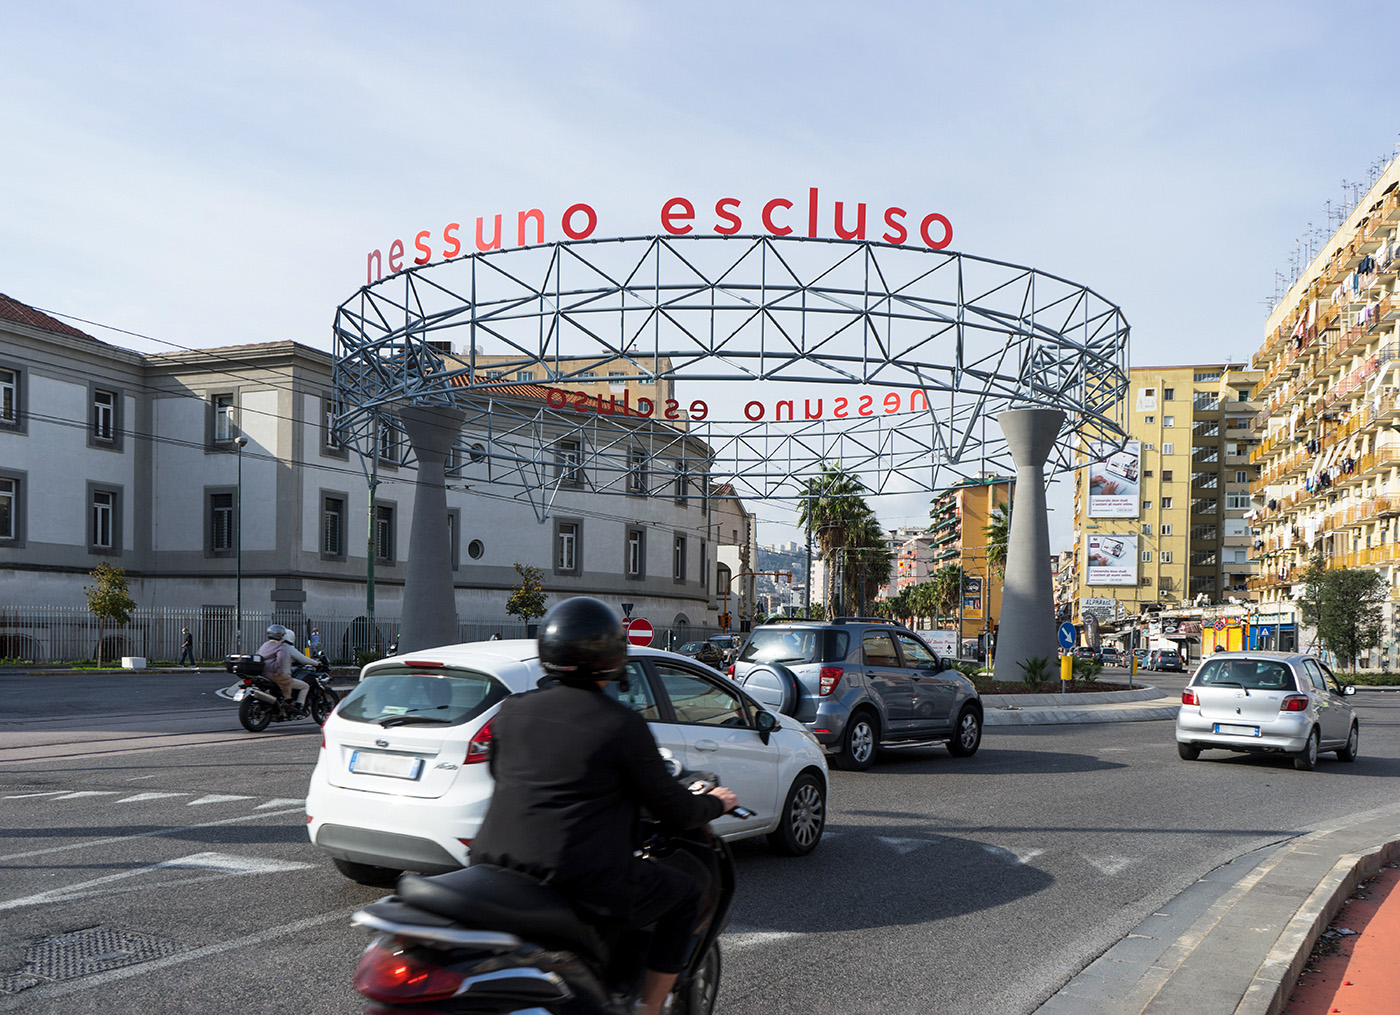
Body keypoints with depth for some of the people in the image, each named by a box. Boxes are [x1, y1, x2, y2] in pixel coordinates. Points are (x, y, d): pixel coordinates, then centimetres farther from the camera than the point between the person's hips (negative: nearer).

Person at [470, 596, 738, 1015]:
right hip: (583, 882, -6)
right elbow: (674, 811, -2)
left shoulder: (512, 711, 5)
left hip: (495, 868, 6)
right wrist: (715, 803, 19)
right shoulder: (622, 724, -9)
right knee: (685, 894, 17)